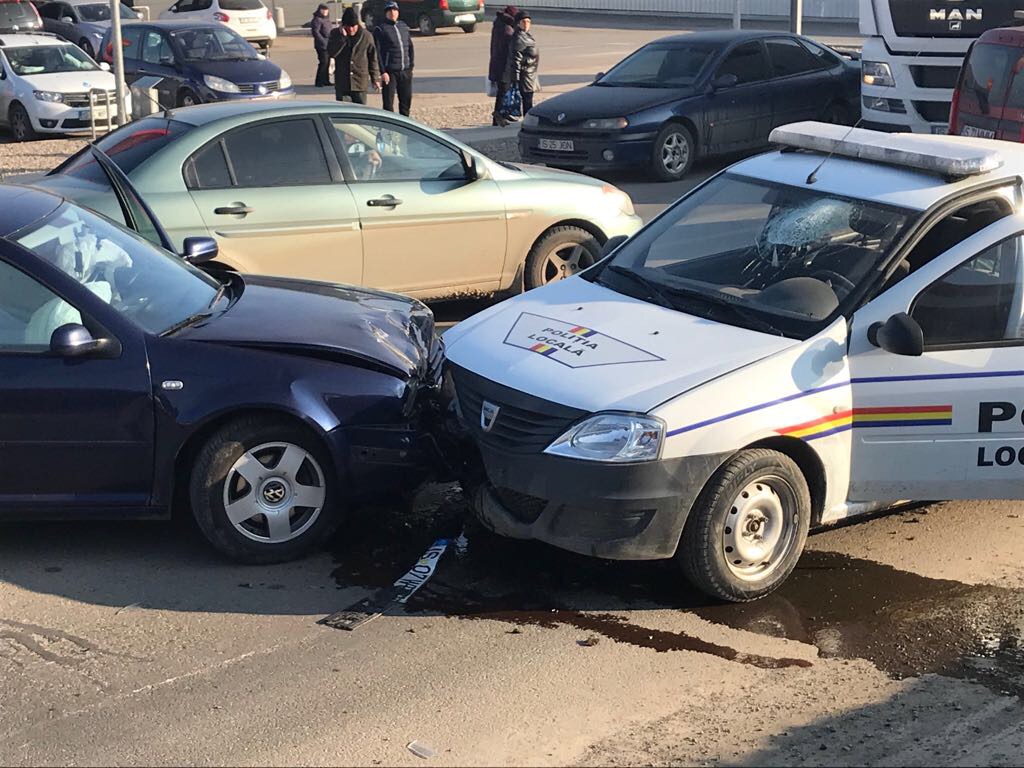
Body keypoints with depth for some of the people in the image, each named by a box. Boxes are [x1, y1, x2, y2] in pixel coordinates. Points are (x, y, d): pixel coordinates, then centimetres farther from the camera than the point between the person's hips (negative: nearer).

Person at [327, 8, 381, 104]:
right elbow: (331, 53, -14)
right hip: (342, 84, 1)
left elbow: (372, 59, 7)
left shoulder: (366, 36, -1)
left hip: (360, 84, -1)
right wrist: (342, 37, -20)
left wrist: (375, 78, 8)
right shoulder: (335, 34, 0)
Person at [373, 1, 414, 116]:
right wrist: (382, 72, -15)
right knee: (388, 102, -4)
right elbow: (377, 53, -9)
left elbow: (410, 47, 17)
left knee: (406, 101, 11)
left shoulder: (404, 26, 13)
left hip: (406, 72, 5)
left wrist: (411, 66, 9)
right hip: (390, 72, -5)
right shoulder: (380, 29, -3)